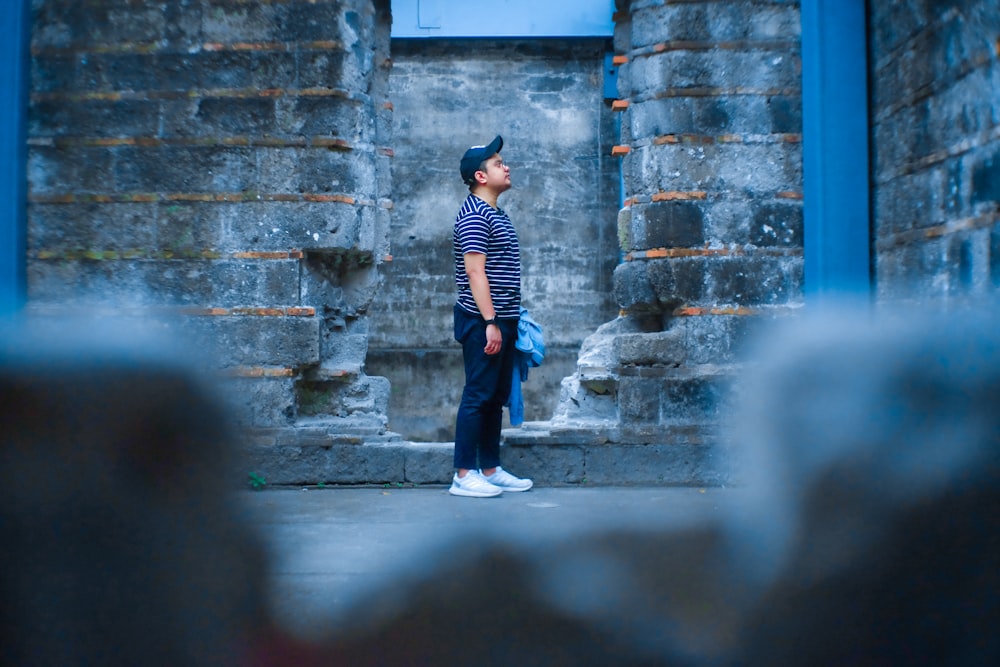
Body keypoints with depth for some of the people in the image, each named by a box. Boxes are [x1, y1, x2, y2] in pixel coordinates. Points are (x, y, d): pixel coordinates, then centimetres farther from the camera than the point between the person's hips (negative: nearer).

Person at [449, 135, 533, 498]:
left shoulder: (496, 214, 18)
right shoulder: (474, 214, -13)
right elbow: (475, 271, -19)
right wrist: (490, 322, -23)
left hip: (501, 320, 10)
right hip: (483, 321, -10)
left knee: (497, 396, 12)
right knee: (478, 395, -6)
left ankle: (490, 469, 19)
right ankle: (464, 475, -2)